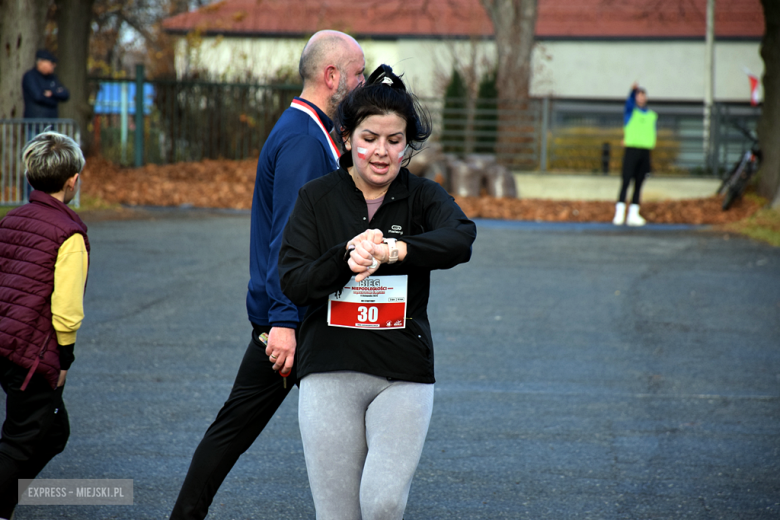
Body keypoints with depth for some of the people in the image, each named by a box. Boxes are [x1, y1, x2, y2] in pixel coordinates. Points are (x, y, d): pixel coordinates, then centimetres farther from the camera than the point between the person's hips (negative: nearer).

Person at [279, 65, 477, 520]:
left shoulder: (423, 197, 3)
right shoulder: (317, 198, 5)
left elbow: (460, 239, -19)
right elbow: (294, 284, -4)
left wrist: (391, 251, -35)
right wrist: (346, 257, -23)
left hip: (404, 377, -1)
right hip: (330, 374, 1)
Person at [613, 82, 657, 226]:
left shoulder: (652, 115, 17)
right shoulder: (630, 111, 4)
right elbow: (630, 101, -17)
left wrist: (651, 142, 0)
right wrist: (633, 90, -37)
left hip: (645, 150, 4)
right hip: (631, 149, -4)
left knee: (638, 184, 5)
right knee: (626, 181, -11)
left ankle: (633, 215, 9)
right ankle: (619, 214, -13)